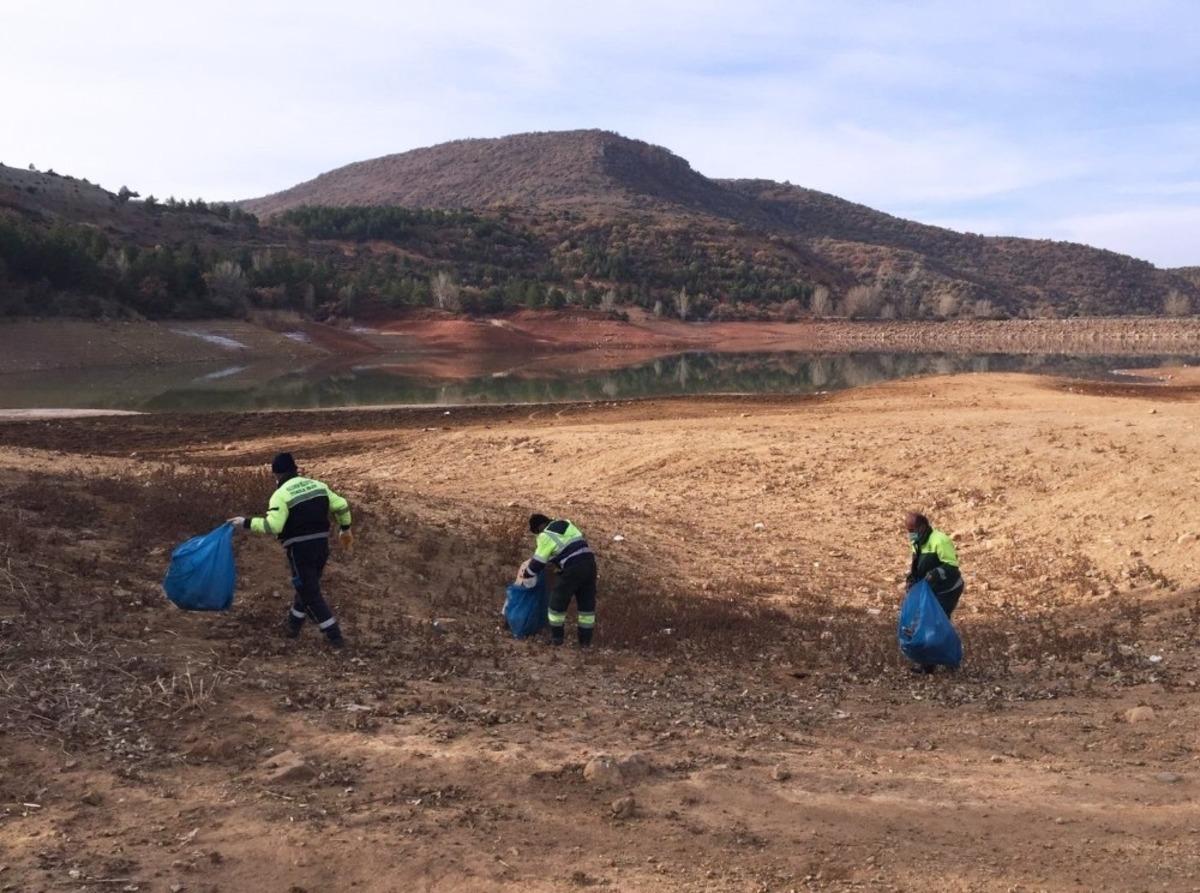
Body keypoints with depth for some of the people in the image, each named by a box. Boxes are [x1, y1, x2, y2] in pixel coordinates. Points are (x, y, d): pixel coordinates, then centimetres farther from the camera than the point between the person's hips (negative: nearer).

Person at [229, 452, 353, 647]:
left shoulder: (281, 494, -10)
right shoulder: (318, 485, 9)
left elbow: (272, 526, -21)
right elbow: (341, 506, 9)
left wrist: (246, 523, -11)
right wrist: (345, 529, 23)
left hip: (300, 549, -6)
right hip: (321, 546, 6)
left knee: (311, 595, 3)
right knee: (306, 587, 24)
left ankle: (334, 635, 1)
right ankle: (293, 625, 37)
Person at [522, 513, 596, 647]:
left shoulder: (545, 536, -4)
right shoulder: (566, 524, 17)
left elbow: (538, 563, -1)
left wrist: (526, 573, 18)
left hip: (572, 569, -7)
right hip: (589, 563, 7)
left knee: (558, 601, 13)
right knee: (587, 602, 16)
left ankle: (557, 637, 24)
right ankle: (585, 640, 23)